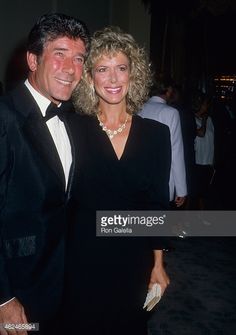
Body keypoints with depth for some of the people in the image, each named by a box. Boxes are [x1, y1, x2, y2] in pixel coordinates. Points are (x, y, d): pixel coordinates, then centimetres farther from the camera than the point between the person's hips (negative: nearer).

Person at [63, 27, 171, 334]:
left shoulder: (156, 133, -4)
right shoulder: (73, 130, -8)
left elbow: (158, 204, 0)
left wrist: (158, 264, 2)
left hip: (135, 260, 2)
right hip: (84, 259, -1)